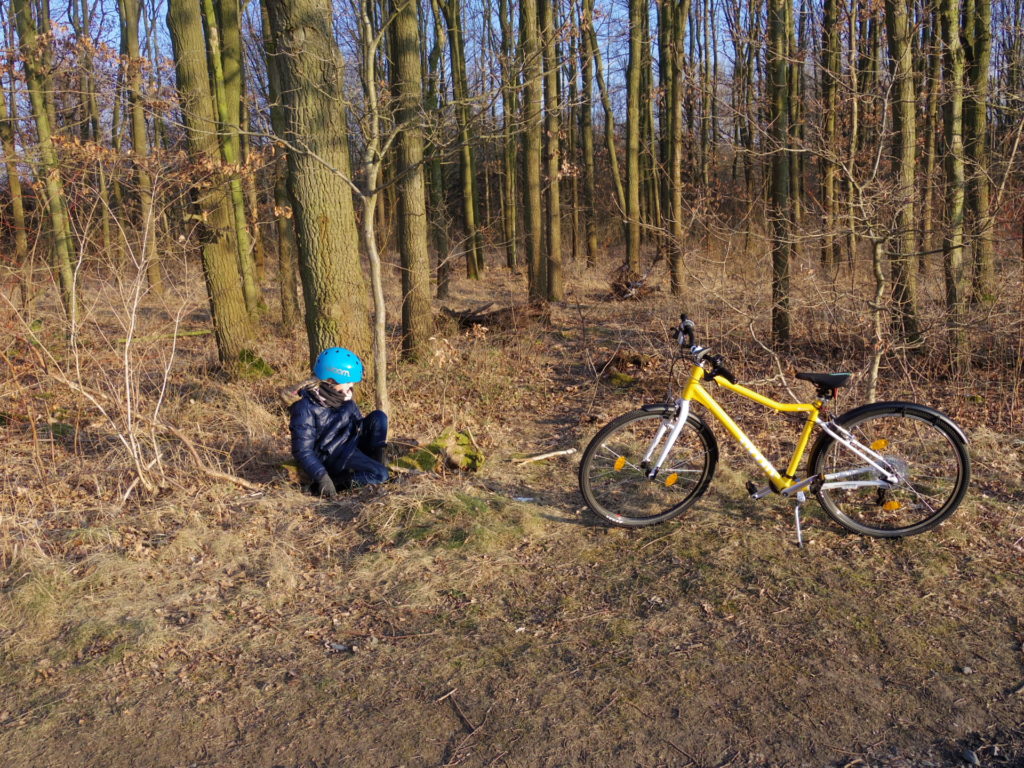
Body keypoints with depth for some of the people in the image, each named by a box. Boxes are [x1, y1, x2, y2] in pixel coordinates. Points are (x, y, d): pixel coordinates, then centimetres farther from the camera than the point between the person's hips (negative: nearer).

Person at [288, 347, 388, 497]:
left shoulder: (344, 398, 6)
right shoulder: (305, 408, -19)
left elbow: (360, 426, 18)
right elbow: (302, 450, -22)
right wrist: (322, 477, -30)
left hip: (352, 447, 8)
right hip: (333, 457, -8)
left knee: (378, 417, -4)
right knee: (380, 474, -23)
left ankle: (376, 463, -9)